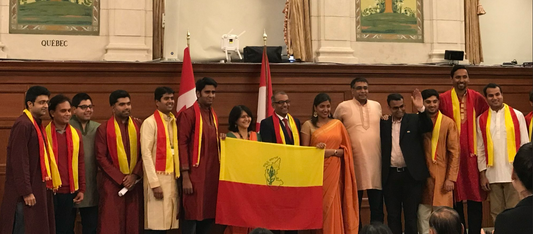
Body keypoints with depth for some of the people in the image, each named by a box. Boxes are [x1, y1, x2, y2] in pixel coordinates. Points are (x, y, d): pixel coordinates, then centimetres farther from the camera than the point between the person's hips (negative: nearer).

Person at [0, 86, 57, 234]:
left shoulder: (37, 124, 12)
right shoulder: (23, 125, -16)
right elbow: (19, 161, -20)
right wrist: (26, 192, -21)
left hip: (38, 187, 9)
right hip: (26, 190, -9)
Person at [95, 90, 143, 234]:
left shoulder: (138, 126, 8)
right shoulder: (104, 129, -1)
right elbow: (101, 158, -5)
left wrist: (135, 175, -9)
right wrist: (121, 178, -10)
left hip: (135, 183, 3)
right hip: (112, 184, -3)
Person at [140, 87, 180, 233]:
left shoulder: (175, 121, 12)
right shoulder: (150, 122, -7)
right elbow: (146, 154, -12)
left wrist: (179, 176, 5)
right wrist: (154, 183, -16)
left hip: (173, 177, 6)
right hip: (158, 177, -6)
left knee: (166, 222, 7)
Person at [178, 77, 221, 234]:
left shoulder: (213, 115, 13)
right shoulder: (188, 114, -10)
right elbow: (182, 144, -14)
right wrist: (185, 176, -18)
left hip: (212, 172, 7)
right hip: (196, 173, -7)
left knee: (209, 215, 9)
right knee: (192, 216, -3)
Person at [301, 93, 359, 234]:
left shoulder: (337, 124, 8)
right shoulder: (308, 125, 2)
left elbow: (345, 149, 7)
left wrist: (332, 151, -11)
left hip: (334, 172, 2)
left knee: (333, 206, -1)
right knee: (318, 206, 0)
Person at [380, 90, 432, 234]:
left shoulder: (414, 120, 2)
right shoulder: (384, 123, 7)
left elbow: (428, 127, -16)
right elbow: (381, 147, 8)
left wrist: (421, 109, -27)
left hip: (411, 175, -2)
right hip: (390, 176, 2)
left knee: (411, 216, 4)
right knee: (392, 216, 9)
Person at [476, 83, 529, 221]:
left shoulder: (517, 116, 2)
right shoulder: (481, 119, 6)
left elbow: (525, 145, 2)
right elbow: (480, 149, 7)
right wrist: (482, 174, 2)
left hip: (513, 172, -2)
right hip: (492, 174, 2)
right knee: (496, 213, 8)